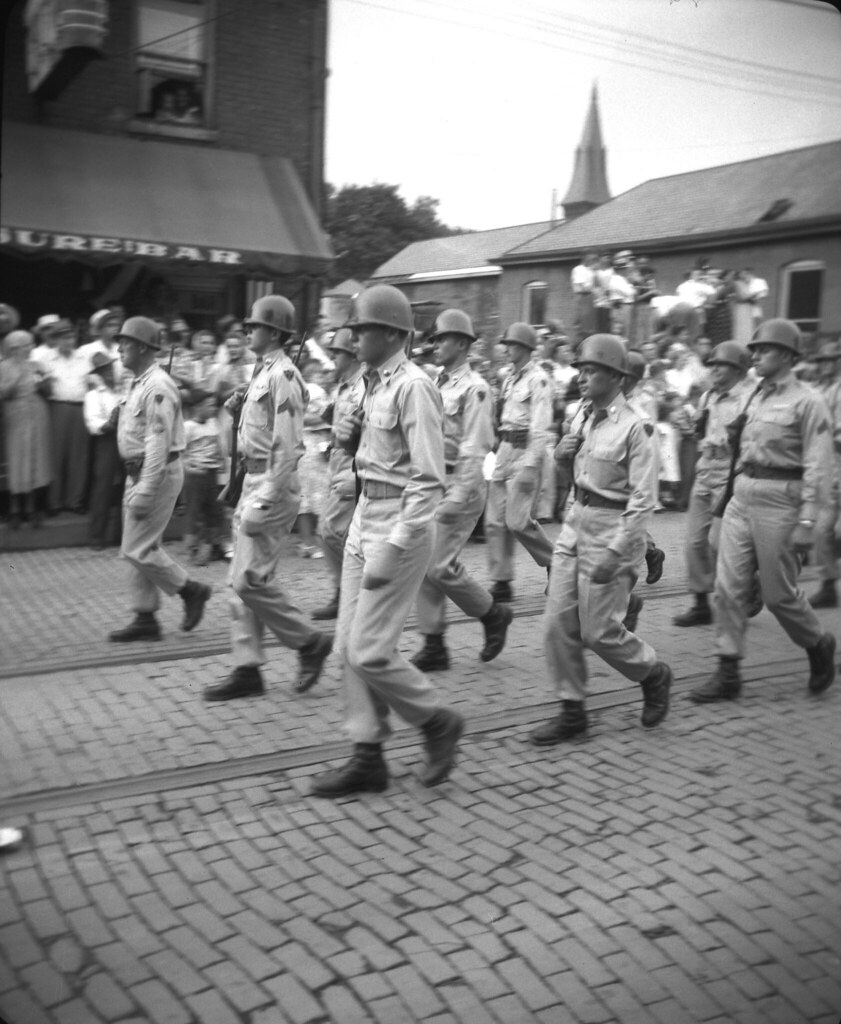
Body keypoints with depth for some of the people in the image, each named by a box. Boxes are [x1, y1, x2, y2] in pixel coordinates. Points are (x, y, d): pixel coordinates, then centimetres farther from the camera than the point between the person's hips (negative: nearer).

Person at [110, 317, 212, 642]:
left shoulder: (157, 387, -18)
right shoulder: (138, 383, 13)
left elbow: (158, 443, -23)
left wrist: (144, 492, -24)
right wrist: (136, 486, 17)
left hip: (158, 474, -10)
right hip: (138, 472, 10)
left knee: (137, 549, -7)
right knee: (140, 548, 12)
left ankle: (192, 590, 9)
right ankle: (145, 619, 19)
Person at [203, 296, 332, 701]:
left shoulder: (283, 375, -15)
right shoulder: (263, 371, 15)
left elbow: (286, 447, -21)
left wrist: (265, 502, -22)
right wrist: (250, 494, 19)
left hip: (273, 485, -10)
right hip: (253, 480, 10)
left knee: (251, 579, -8)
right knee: (244, 579, 10)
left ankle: (310, 641, 9)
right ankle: (247, 669, 17)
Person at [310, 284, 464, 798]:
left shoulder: (413, 386, -16)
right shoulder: (376, 383, 11)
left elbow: (428, 480, -21)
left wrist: (391, 552, -24)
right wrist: (351, 437, 1)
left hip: (401, 521, -9)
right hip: (366, 513, 9)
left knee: (369, 650, -6)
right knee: (351, 643, 10)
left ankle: (439, 722, 17)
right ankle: (368, 757, 21)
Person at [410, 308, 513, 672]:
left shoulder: (473, 388, -11)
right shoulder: (437, 384, 14)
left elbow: (475, 449, -17)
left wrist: (457, 497, -21)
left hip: (460, 484, -8)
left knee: (440, 565, -9)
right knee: (424, 564, 5)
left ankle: (493, 613, 15)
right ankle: (434, 645, 13)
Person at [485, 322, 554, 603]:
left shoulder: (538, 379, -11)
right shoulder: (510, 378, 14)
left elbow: (541, 427, -16)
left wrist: (530, 466, -20)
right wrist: (501, 451, 17)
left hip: (526, 450, -8)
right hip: (504, 449, 8)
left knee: (518, 520, -8)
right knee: (495, 520, 4)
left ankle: (555, 564, 15)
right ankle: (502, 583, 10)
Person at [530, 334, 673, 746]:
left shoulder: (632, 427, -14)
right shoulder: (584, 418, 9)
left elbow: (643, 499, -16)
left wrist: (616, 551, -21)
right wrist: (564, 453, 1)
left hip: (611, 529, -7)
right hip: (575, 524, 7)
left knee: (599, 631, -1)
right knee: (558, 623, 4)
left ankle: (654, 674, 27)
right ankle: (572, 710, 16)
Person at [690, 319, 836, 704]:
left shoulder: (807, 401, -8)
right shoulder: (756, 398, 12)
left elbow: (818, 466, -12)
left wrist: (807, 520, -17)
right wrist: (738, 487, 15)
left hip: (779, 499, -6)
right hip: (742, 496, 7)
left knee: (779, 593, 3)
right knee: (728, 586, 1)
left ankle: (819, 646, 31)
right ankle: (728, 673, 8)